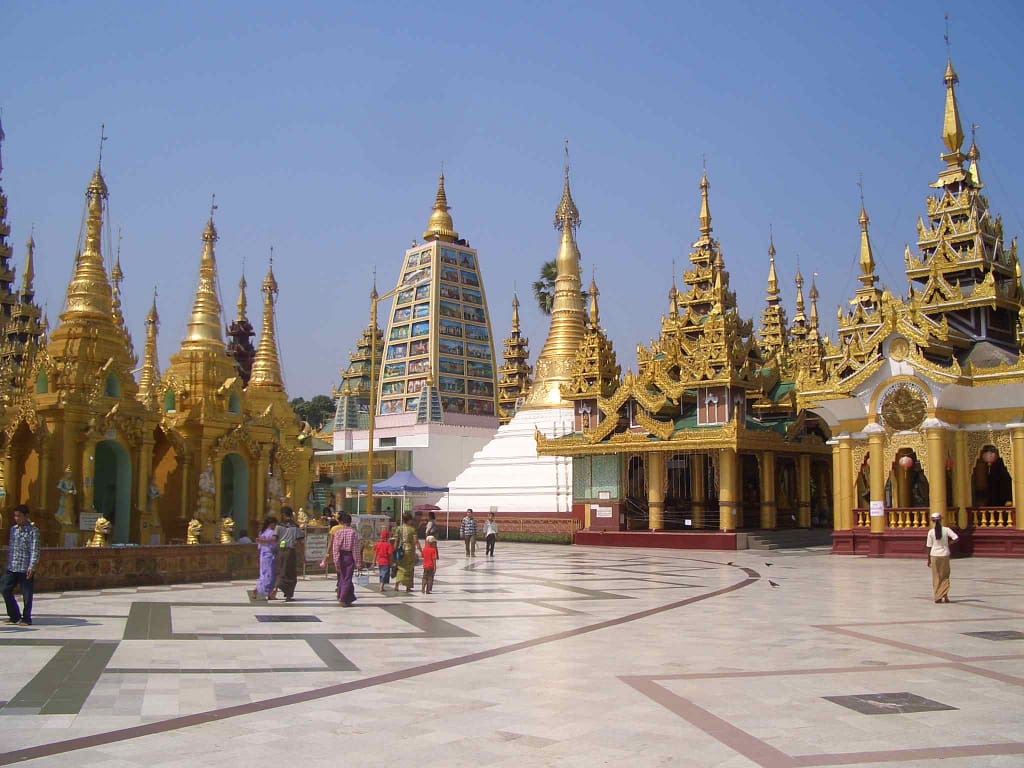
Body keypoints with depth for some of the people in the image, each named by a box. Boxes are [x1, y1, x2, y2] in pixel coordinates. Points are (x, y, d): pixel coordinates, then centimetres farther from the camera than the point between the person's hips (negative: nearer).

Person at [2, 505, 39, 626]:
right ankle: (15, 616, 13)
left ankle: (26, 619, 13)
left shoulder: (33, 531, -7)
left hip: (26, 568, -6)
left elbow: (34, 550, -12)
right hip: (12, 567, 6)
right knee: (5, 589, 0)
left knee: (27, 595, 1)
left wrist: (31, 567, -20)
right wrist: (8, 563, 16)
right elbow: (10, 548, 18)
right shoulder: (13, 529, 11)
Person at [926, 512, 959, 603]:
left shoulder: (931, 532, -5)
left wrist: (928, 559, 4)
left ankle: (937, 597, 9)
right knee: (945, 576, 12)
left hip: (934, 555, 0)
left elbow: (929, 547, -3)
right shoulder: (946, 530, -5)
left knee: (936, 577, 8)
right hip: (944, 555, 0)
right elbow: (956, 538, -15)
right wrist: (949, 543, 2)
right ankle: (945, 596, 5)